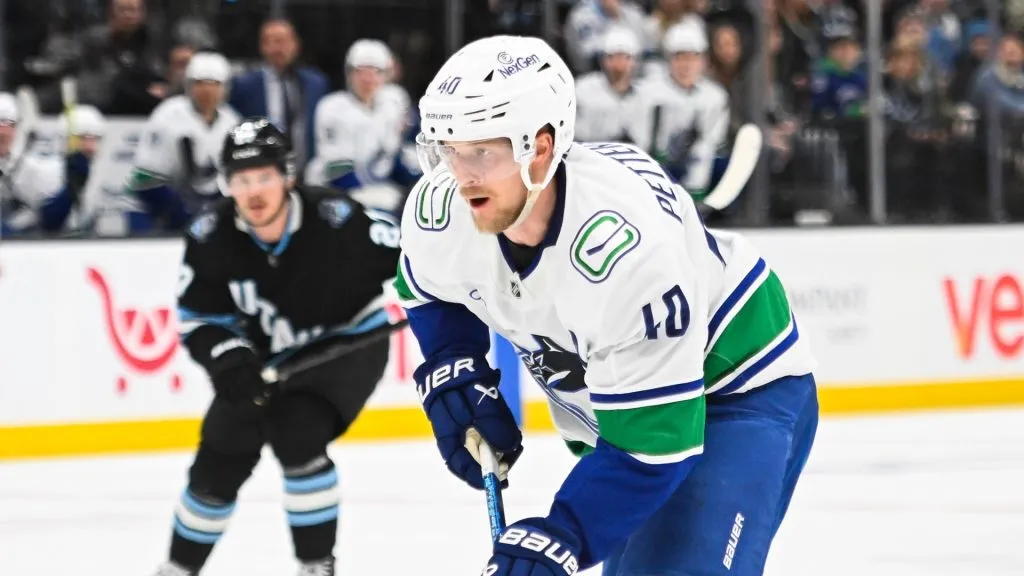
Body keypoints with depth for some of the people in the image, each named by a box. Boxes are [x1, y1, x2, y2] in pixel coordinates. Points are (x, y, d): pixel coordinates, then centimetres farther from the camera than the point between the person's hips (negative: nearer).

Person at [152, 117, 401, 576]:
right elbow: (198, 318, -9)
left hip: (348, 342, -4)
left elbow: (406, 250, -15)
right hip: (268, 357, 4)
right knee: (219, 462, 7)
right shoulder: (211, 239, -20)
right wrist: (228, 359, -26)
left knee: (296, 434, -27)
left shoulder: (333, 220, -29)